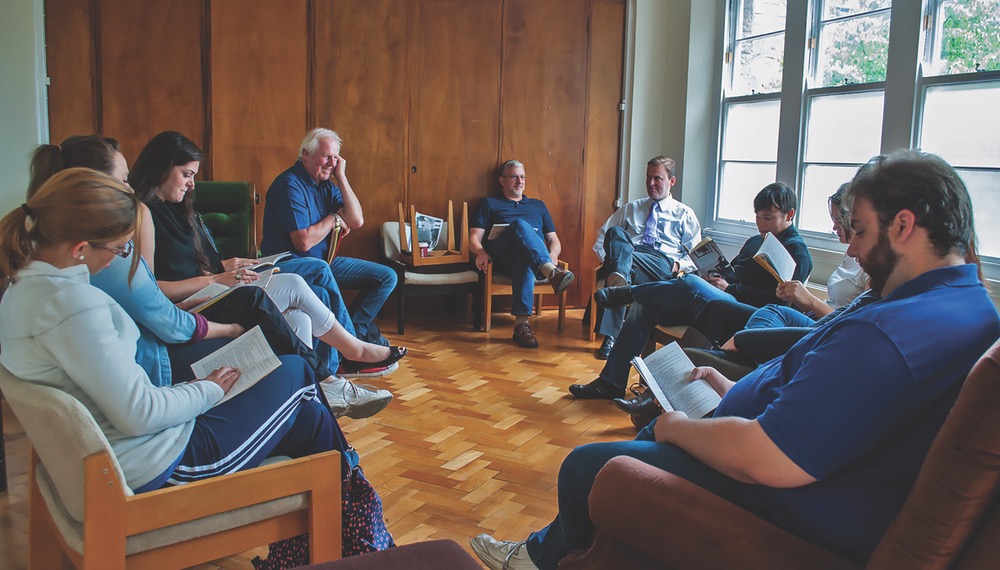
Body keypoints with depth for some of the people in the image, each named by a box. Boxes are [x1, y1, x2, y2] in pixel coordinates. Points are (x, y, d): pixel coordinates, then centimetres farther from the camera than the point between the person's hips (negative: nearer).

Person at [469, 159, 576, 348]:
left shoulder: (538, 205, 34)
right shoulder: (490, 203, 26)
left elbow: (554, 240, 26)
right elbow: (474, 238, 14)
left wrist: (552, 256, 1)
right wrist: (481, 253, -10)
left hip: (538, 262, 2)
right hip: (503, 257, -2)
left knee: (524, 257, -41)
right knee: (520, 225, -37)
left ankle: (521, 323, -53)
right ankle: (553, 274, -60)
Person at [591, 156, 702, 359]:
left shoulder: (685, 214, 23)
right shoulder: (631, 209, 31)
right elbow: (602, 235, 27)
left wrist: (678, 265, -5)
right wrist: (606, 258, 5)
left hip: (663, 262, -2)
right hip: (627, 256, 2)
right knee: (616, 232, -34)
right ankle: (619, 277, -62)